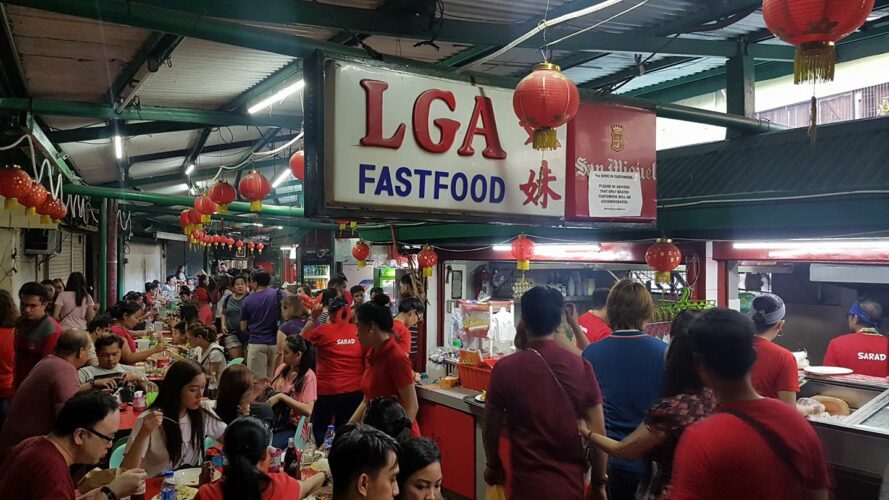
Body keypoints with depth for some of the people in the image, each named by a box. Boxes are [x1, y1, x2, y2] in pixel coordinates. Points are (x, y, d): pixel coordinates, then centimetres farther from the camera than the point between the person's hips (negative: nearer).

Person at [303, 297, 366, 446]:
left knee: (319, 429, 16)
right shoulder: (359, 331, -2)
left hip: (328, 389, -3)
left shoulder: (323, 331, -9)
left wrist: (313, 318, 13)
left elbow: (302, 339, 10)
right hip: (355, 390, 3)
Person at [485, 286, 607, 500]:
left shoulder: (505, 368, -13)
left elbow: (491, 428, -3)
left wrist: (493, 466, 15)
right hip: (571, 483, 2)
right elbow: (597, 432, -8)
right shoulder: (580, 367, -11)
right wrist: (599, 482, 5)